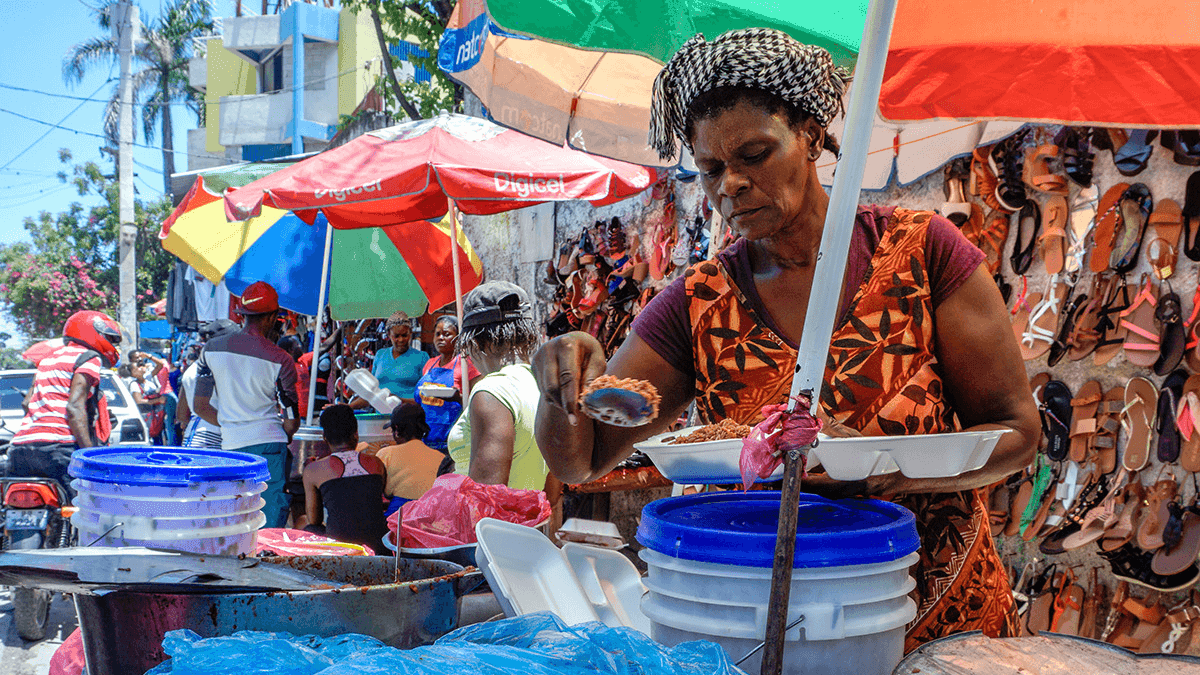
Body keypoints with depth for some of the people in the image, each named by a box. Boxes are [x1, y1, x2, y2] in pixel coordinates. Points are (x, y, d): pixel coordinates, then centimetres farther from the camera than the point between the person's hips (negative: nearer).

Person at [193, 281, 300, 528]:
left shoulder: (211, 349, 3)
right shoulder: (280, 360, -9)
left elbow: (199, 407, 9)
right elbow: (292, 421, -6)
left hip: (230, 444, 4)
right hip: (268, 444, -4)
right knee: (272, 523, 1)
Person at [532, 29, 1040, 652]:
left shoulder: (919, 249, -9)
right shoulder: (699, 305, -4)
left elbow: (1015, 430, -9)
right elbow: (579, 460, -4)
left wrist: (880, 466, -27)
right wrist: (564, 387, -26)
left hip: (947, 624, -1)